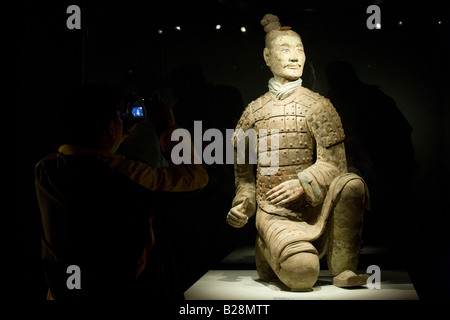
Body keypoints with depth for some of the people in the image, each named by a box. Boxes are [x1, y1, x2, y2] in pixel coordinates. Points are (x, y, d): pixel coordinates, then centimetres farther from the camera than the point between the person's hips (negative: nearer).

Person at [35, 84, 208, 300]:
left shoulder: (44, 169, -7)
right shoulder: (125, 175, -25)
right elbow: (196, 176, -10)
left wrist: (125, 130, 20)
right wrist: (168, 127, 1)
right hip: (124, 293, -6)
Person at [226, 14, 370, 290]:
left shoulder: (318, 106, 5)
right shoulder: (254, 112, 11)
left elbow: (333, 164, -4)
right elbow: (245, 171, 19)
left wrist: (302, 184, -21)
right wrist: (243, 205, 2)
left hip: (315, 208, 0)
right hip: (275, 213, 0)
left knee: (351, 184, -32)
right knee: (302, 273, -26)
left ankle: (343, 269, -15)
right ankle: (269, 248, 14)